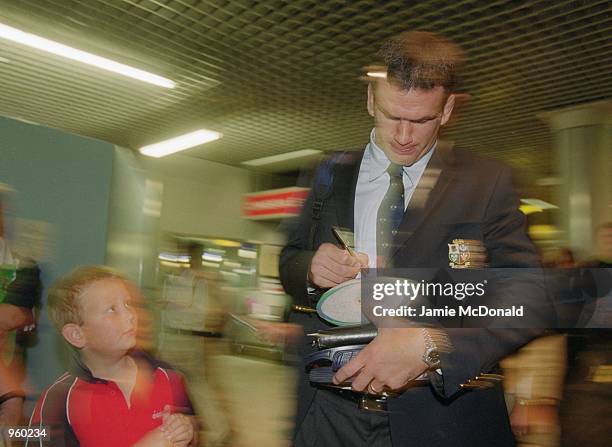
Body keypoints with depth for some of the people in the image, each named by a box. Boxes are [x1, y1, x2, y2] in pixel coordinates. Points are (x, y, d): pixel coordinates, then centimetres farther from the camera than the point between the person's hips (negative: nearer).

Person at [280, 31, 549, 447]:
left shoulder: (488, 181, -5)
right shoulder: (330, 175, 3)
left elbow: (528, 295, -13)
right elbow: (289, 263, 10)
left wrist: (431, 344, -27)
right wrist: (309, 268, -14)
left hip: (444, 413, -2)